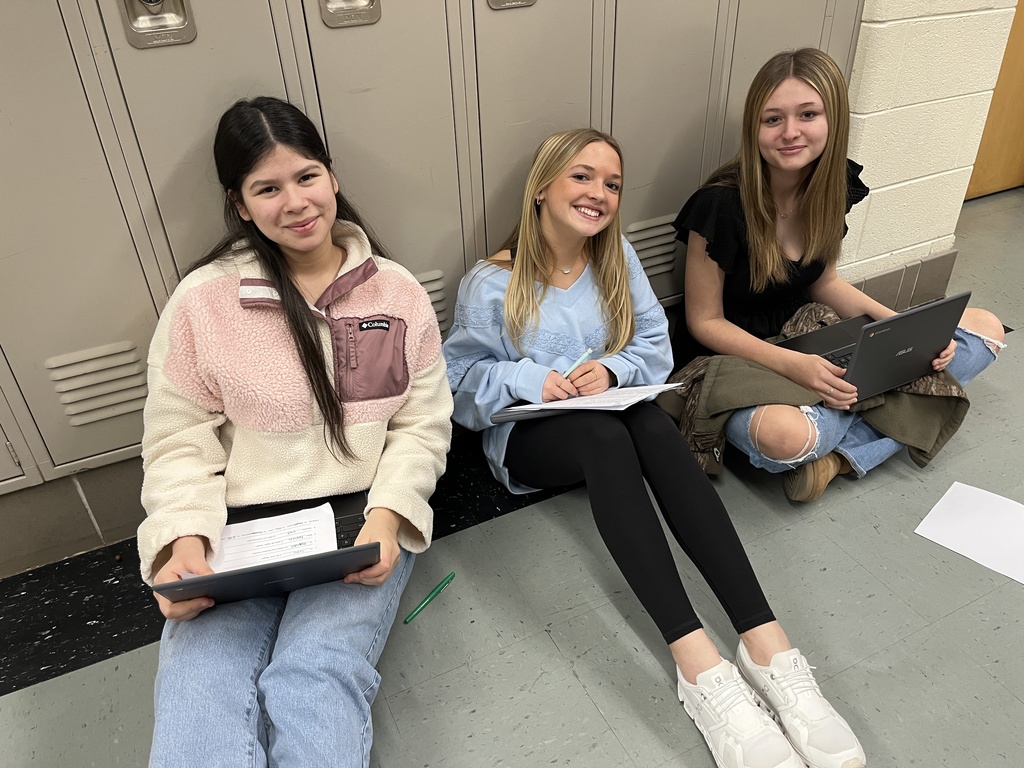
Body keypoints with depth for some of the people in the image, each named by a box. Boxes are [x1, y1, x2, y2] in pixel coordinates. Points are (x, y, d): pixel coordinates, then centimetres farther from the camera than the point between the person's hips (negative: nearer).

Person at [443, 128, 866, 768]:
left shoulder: (617, 257, 7)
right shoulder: (492, 284, -4)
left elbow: (656, 347, 5)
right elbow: (464, 377, -3)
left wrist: (612, 369, -16)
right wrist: (527, 379, -21)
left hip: (611, 418, 3)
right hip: (529, 436, -3)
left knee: (654, 424, -34)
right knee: (603, 432, -37)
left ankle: (767, 644, -41)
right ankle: (700, 666, -45)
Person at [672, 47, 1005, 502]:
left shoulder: (834, 185, -3)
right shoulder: (721, 206, -22)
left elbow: (823, 282, 10)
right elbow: (704, 321, -15)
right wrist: (792, 365, -28)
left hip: (811, 345, 7)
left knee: (985, 328, 3)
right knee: (783, 436, -43)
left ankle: (841, 454, -12)